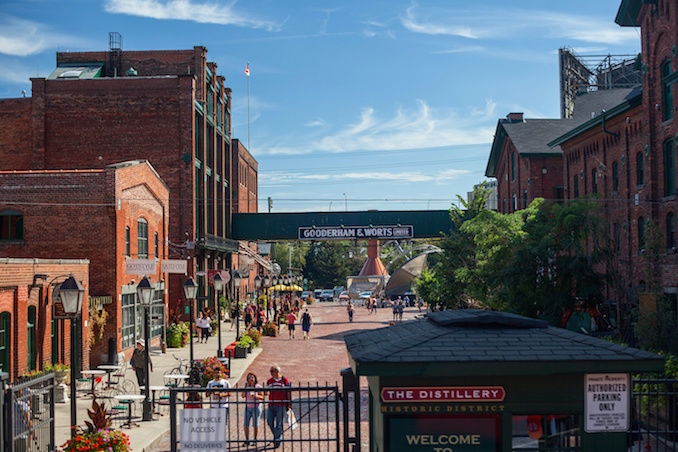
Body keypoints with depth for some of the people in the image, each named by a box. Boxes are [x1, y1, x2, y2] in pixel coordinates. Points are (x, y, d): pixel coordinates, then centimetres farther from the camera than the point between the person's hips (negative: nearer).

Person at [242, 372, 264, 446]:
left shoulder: (258, 387, -4)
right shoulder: (247, 386, 6)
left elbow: (262, 397, -6)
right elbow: (243, 396, -3)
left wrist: (256, 396, -24)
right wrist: (246, 387, -10)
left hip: (256, 407, -3)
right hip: (248, 407, 3)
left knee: (255, 425, 0)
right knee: (246, 425, -1)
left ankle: (255, 440, 12)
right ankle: (247, 440, 8)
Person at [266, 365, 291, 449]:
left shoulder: (284, 380, -2)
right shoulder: (269, 381, 10)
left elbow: (288, 392, 2)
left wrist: (289, 404, 1)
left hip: (281, 405, -4)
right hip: (271, 405, 4)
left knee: (279, 423, -1)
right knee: (269, 421, 2)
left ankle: (278, 440, 6)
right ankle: (276, 435, 25)